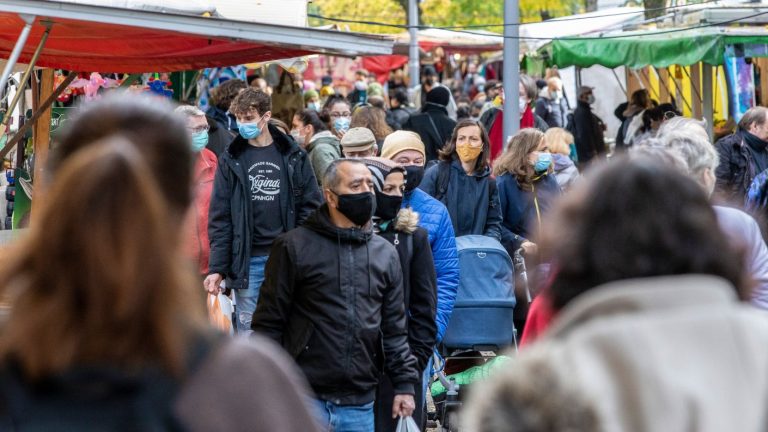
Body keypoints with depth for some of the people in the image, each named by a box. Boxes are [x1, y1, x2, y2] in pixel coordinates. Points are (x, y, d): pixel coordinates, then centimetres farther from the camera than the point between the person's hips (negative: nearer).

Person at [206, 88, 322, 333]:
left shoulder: (294, 157, 4)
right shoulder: (231, 161, 4)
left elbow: (311, 208, 5)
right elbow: (220, 218, 2)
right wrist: (217, 268, -5)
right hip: (248, 261, 0)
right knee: (249, 333, 2)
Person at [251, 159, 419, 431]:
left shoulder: (385, 254, 13)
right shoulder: (295, 247, -1)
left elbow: (394, 327, 15)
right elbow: (269, 323, -1)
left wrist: (405, 384, 7)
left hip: (360, 406, 4)